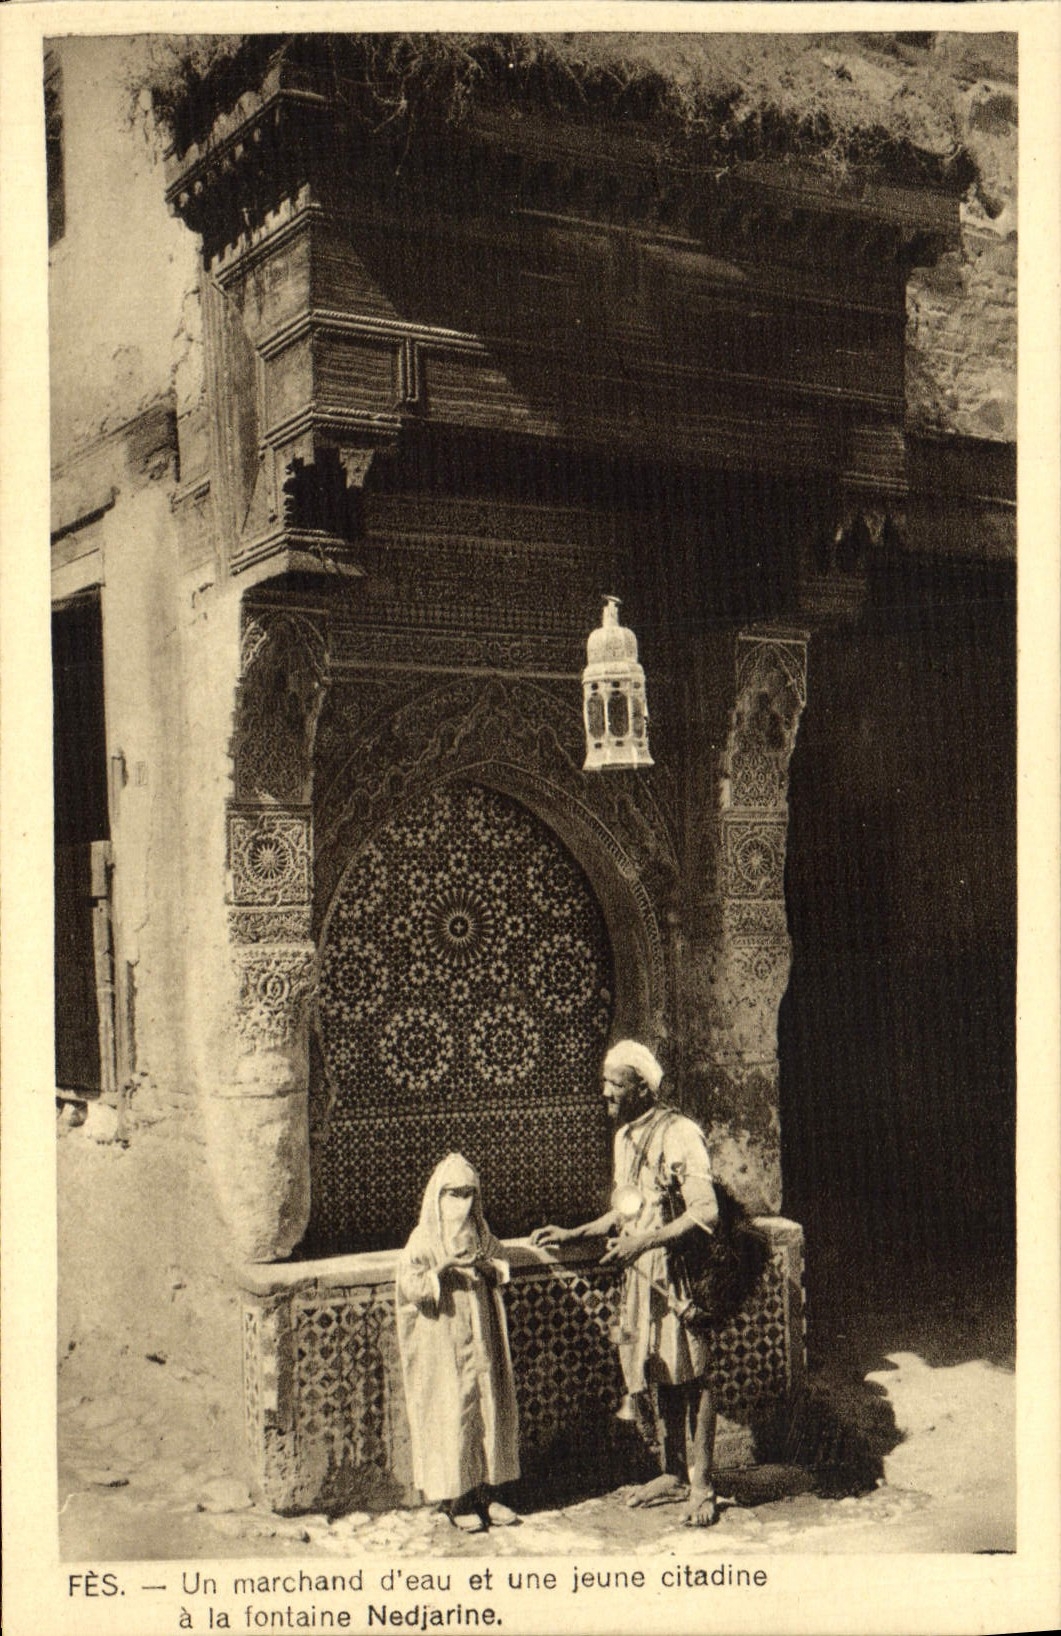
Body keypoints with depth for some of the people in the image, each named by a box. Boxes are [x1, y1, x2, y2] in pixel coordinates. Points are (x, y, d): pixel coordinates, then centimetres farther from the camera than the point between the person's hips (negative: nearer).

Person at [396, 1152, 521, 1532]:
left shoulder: (480, 1234, 7)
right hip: (442, 1346, -5)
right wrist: (443, 1268, -31)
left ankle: (485, 1493, 18)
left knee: (489, 1411, 7)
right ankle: (456, 1500, 7)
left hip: (481, 1342, 5)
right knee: (451, 1417, -3)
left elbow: (503, 1267, 16)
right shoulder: (423, 1240, -9)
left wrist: (486, 1266, -5)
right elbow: (410, 1286, -18)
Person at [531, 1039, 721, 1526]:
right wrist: (571, 1234, 17)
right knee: (657, 1373, 14)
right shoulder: (625, 1137, 12)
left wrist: (641, 1242, -24)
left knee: (689, 1373, -2)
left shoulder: (678, 1135, -15)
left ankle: (701, 1485, 7)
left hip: (678, 1271, -8)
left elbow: (705, 1212, -21)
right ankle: (673, 1472, 26)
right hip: (638, 1272, 8)